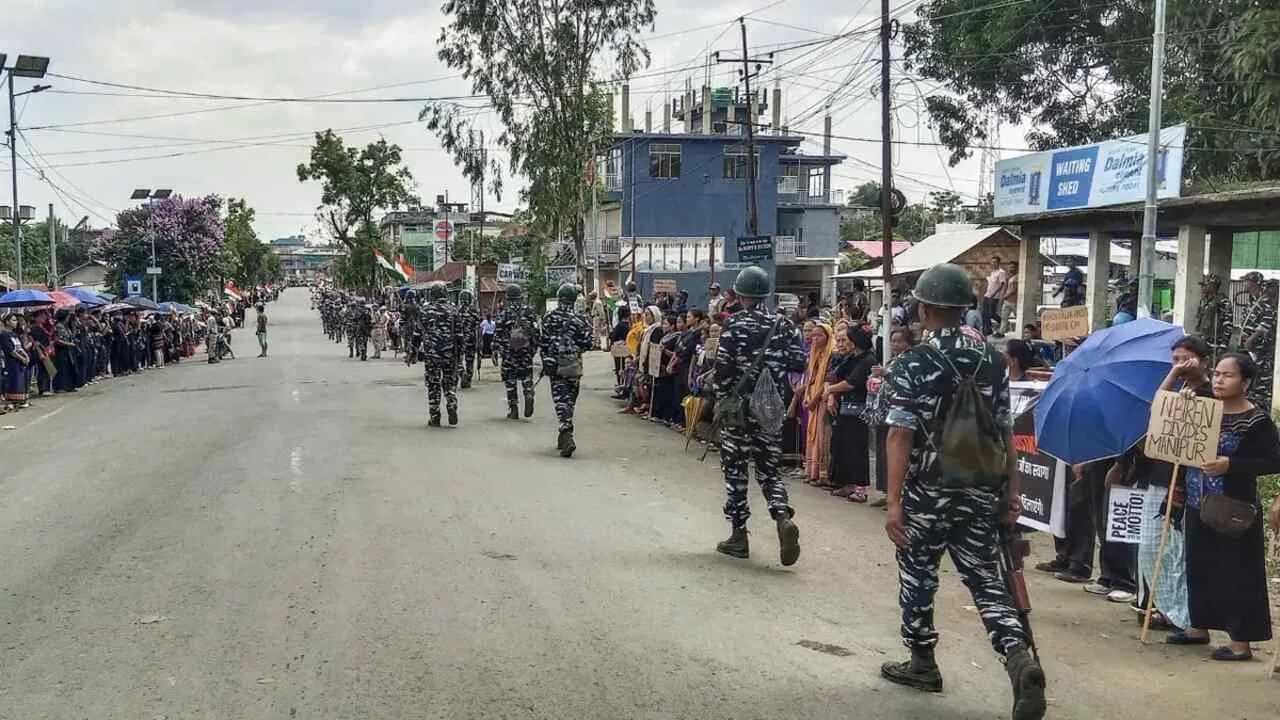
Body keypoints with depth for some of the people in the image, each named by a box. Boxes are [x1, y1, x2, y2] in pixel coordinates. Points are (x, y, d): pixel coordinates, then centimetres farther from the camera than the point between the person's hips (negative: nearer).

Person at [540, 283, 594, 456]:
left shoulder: (549, 319, -2)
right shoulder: (579, 320, -4)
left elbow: (543, 344, 0)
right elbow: (587, 344, -4)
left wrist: (545, 363, 12)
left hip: (555, 366, -1)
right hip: (574, 366, 1)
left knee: (560, 400, -2)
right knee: (570, 400, 15)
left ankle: (567, 437, -20)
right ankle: (564, 437, 25)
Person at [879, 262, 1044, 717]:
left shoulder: (913, 364, -10)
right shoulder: (992, 360, 4)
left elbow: (901, 436, -15)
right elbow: (1005, 431, 5)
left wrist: (894, 501, -15)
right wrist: (1012, 490, 11)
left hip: (928, 491, -4)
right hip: (982, 492, 4)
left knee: (918, 573, 14)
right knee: (985, 578, 10)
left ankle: (922, 662, 26)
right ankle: (1020, 659, -10)